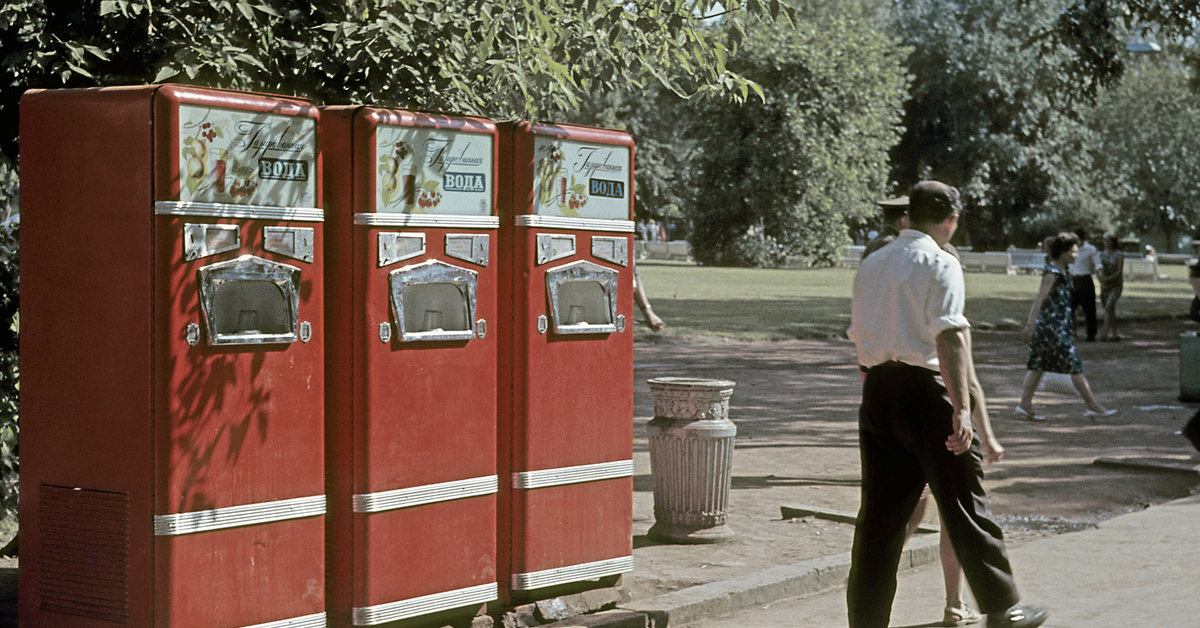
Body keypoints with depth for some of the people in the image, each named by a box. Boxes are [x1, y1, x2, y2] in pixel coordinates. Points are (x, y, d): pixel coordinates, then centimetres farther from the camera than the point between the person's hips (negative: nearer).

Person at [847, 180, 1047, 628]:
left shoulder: (870, 264, 15)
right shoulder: (940, 263, -6)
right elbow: (949, 338, -16)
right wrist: (962, 409, -20)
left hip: (876, 388, 6)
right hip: (924, 389, -6)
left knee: (879, 514, 9)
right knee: (964, 506, 3)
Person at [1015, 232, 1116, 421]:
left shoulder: (1061, 271, 15)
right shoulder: (1052, 273, -15)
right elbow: (1040, 299, -20)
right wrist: (1031, 325, -25)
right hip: (1052, 327, -10)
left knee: (1037, 365, 8)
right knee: (1074, 365, -4)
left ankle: (1025, 405, 9)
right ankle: (1093, 406, 0)